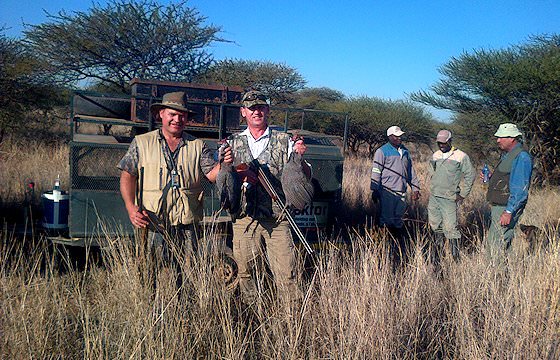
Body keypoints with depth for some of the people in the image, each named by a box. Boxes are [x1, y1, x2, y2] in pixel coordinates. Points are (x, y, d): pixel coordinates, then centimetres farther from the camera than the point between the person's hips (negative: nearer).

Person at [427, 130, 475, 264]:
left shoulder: (461, 156, -6)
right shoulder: (435, 155, 11)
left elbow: (470, 176, -2)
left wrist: (463, 194, -4)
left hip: (449, 199, -6)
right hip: (433, 197, 6)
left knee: (450, 228, -8)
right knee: (435, 225, 12)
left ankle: (456, 256, 1)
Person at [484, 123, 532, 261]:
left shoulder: (521, 157, -15)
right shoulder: (507, 155, 17)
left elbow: (520, 189, -22)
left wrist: (509, 211, -25)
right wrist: (489, 177, 8)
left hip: (507, 208, -11)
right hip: (499, 206, 11)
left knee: (497, 247, -9)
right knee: (490, 243, 15)